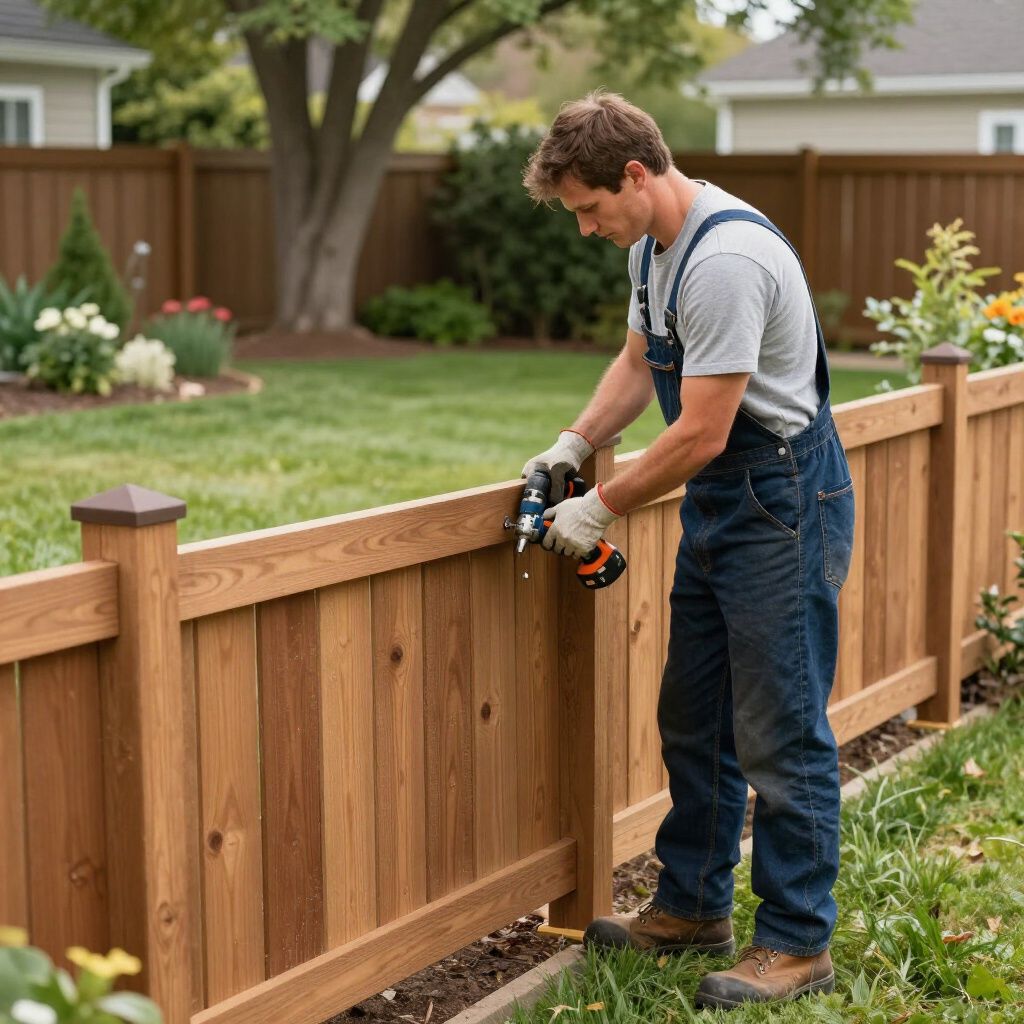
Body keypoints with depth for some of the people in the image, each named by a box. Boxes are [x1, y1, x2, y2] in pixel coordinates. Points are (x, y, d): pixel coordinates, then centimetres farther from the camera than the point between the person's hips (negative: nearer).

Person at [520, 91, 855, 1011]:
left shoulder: (726, 261, -26)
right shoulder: (652, 246, 7)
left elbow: (699, 434, -24)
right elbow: (638, 364, 22)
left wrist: (601, 509, -12)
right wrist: (572, 445, 8)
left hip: (784, 502, -10)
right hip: (717, 500, 10)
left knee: (780, 734, -4)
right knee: (694, 720, 16)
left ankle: (797, 943, 7)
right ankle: (693, 907, 29)